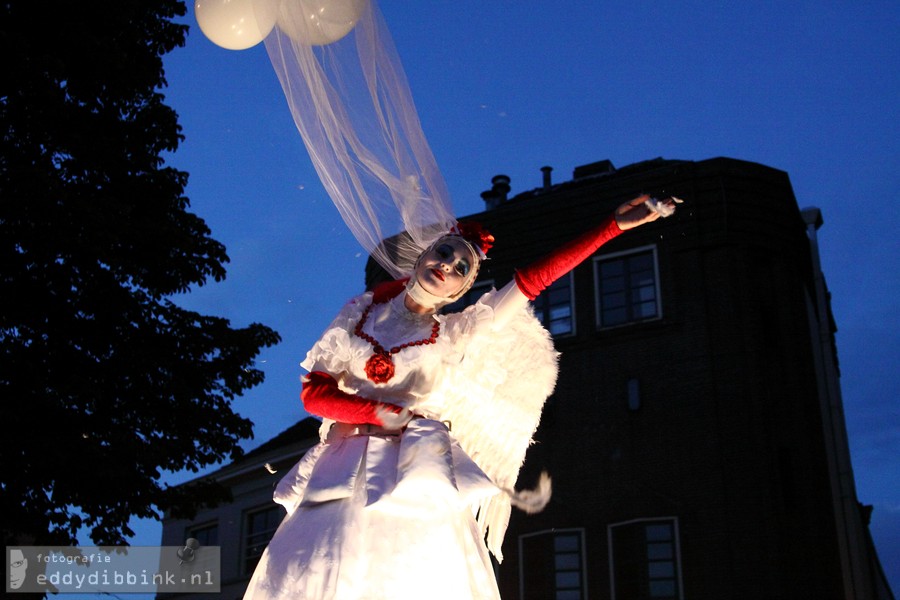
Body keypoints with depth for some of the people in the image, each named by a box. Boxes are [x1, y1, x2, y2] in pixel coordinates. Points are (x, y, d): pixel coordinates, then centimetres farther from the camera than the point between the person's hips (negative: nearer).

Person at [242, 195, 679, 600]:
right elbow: (314, 392, 6)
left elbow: (534, 278, 6)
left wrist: (615, 224, 4)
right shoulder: (361, 312, 13)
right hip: (341, 477, 1)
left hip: (417, 482, -1)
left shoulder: (454, 335, 10)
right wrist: (382, 413, -11)